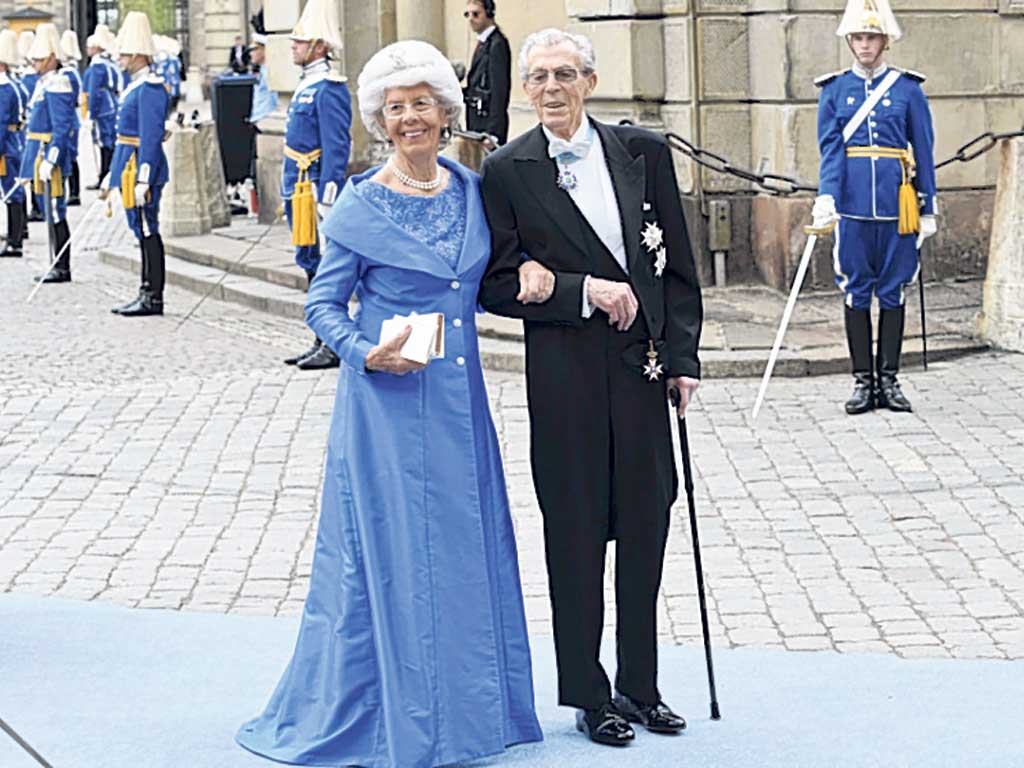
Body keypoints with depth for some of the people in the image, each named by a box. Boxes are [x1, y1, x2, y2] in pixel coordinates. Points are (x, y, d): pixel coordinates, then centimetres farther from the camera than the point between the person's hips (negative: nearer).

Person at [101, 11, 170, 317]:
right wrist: (112, 175, 23)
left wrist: (143, 180, -23)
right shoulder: (135, 86, 17)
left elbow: (151, 137, -20)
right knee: (143, 231, 12)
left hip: (142, 167, -10)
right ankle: (147, 295, 16)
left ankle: (154, 299, -2)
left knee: (147, 231, -6)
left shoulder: (150, 88, -15)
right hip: (128, 165, 10)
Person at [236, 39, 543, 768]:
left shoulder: (472, 190, 7)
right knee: (389, 551, 0)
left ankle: (464, 707, 23)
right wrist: (367, 352, -20)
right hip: (388, 402, -5)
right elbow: (322, 304, -3)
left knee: (467, 546, 10)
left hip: (460, 395, 5)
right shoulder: (361, 205, -7)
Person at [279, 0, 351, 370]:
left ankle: (334, 348, -2)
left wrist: (326, 200, -22)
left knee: (323, 268, -6)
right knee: (312, 265, 13)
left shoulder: (329, 89, -15)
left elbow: (337, 148, -19)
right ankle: (322, 342, 19)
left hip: (314, 189, -10)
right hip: (298, 188, 10)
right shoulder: (306, 85, 16)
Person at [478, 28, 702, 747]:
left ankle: (640, 687, 22)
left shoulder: (644, 152, 4)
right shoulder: (507, 171, -2)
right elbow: (498, 286, -4)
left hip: (642, 364, 3)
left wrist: (682, 357, 1)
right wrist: (586, 292, -14)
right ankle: (588, 695, 17)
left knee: (647, 526, 8)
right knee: (576, 532, 5)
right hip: (565, 372, -2)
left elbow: (679, 266, 7)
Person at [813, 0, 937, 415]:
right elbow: (830, 149, -2)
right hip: (852, 207, 0)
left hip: (896, 207, 0)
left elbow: (924, 153, 6)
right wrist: (826, 198, -17)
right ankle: (863, 380, 10)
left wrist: (928, 210, 4)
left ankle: (889, 379, 13)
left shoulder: (908, 89, 4)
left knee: (893, 292, 5)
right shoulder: (834, 90, 5)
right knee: (855, 293, 3)